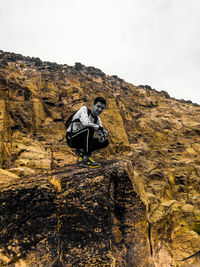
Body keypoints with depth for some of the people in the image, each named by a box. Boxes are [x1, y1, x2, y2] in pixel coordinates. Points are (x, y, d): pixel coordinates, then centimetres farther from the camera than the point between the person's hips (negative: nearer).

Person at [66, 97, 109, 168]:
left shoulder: (97, 119, 6)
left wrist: (102, 135, -23)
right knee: (89, 129, -34)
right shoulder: (84, 109, -12)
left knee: (105, 142, -1)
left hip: (81, 140, 7)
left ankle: (81, 151, 3)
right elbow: (86, 123, -34)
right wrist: (100, 127, -27)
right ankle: (86, 159, -31)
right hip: (71, 138, -7)